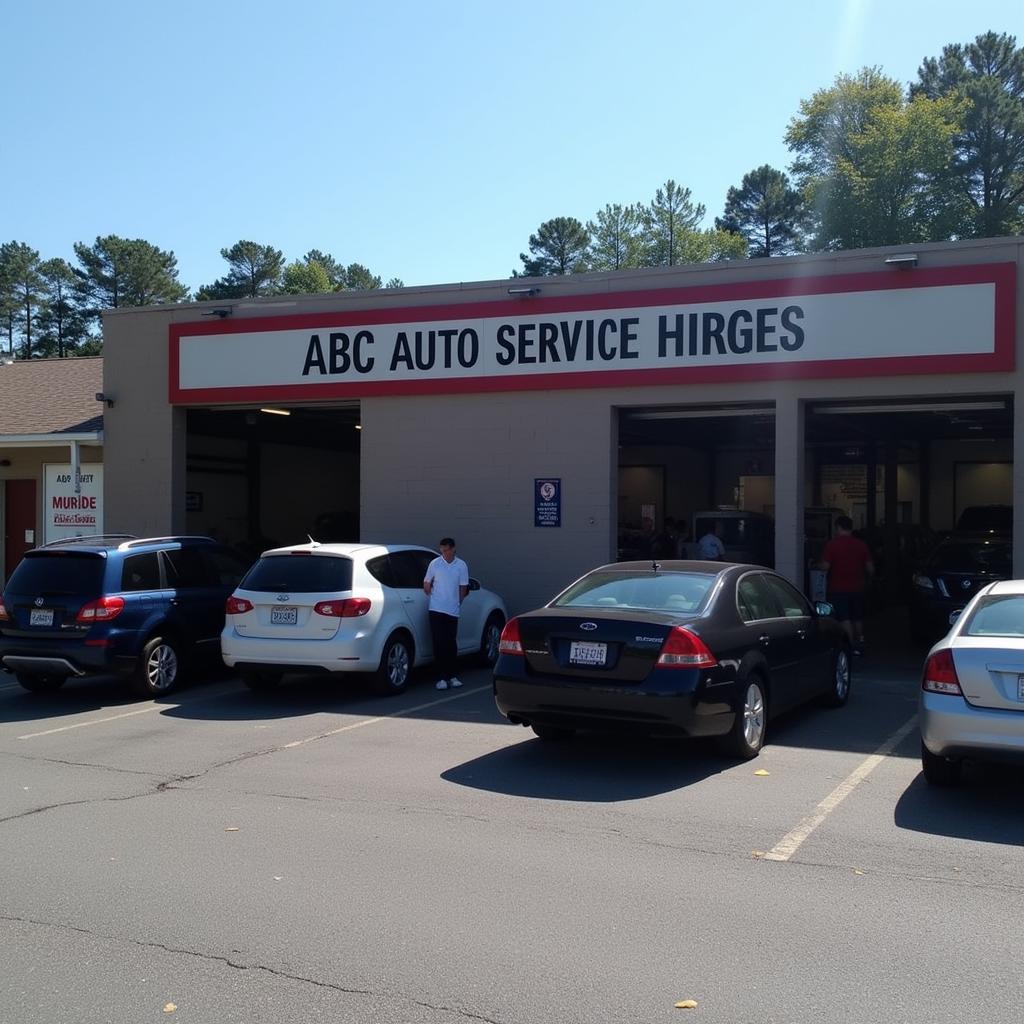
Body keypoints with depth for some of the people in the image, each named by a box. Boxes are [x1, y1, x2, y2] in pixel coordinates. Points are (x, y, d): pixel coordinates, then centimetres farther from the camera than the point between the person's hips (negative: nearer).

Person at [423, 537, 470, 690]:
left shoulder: (462, 566, 2)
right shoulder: (434, 564, -1)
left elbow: (463, 588, 9)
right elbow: (426, 585, 9)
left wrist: (457, 603, 10)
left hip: (453, 611, 1)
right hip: (436, 609, -1)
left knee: (452, 644, 7)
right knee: (440, 643, -4)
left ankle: (452, 675, 17)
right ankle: (443, 677, -1)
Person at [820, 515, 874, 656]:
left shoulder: (832, 544, -11)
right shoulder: (861, 544, 1)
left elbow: (825, 566, -16)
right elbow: (870, 568, 2)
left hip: (838, 588, -5)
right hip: (857, 588, 5)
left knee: (843, 618, -3)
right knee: (858, 618, 18)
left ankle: (853, 644, -10)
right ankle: (860, 641, 25)